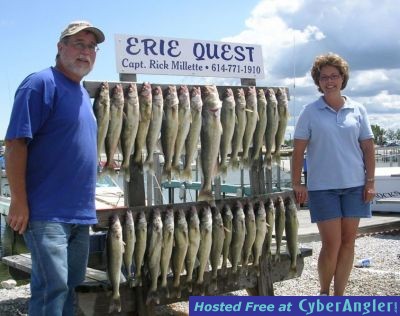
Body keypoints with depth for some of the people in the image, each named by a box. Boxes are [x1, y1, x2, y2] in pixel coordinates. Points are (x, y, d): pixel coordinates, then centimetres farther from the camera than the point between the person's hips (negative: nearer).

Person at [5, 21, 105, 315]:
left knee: (73, 285, 15)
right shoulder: (41, 83, -9)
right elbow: (15, 142, -16)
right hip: (47, 211, -9)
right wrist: (19, 201, -19)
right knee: (52, 285, -8)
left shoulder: (83, 94, 17)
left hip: (81, 213, 9)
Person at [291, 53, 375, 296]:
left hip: (354, 185, 3)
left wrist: (370, 181, 0)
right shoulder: (310, 112, -1)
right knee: (332, 244, -4)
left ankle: (339, 294, 19)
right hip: (322, 186, -3)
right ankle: (324, 291, 18)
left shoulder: (358, 110, 6)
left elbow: (368, 148, 7)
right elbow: (298, 151, -1)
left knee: (348, 242, 6)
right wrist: (297, 184, -5)